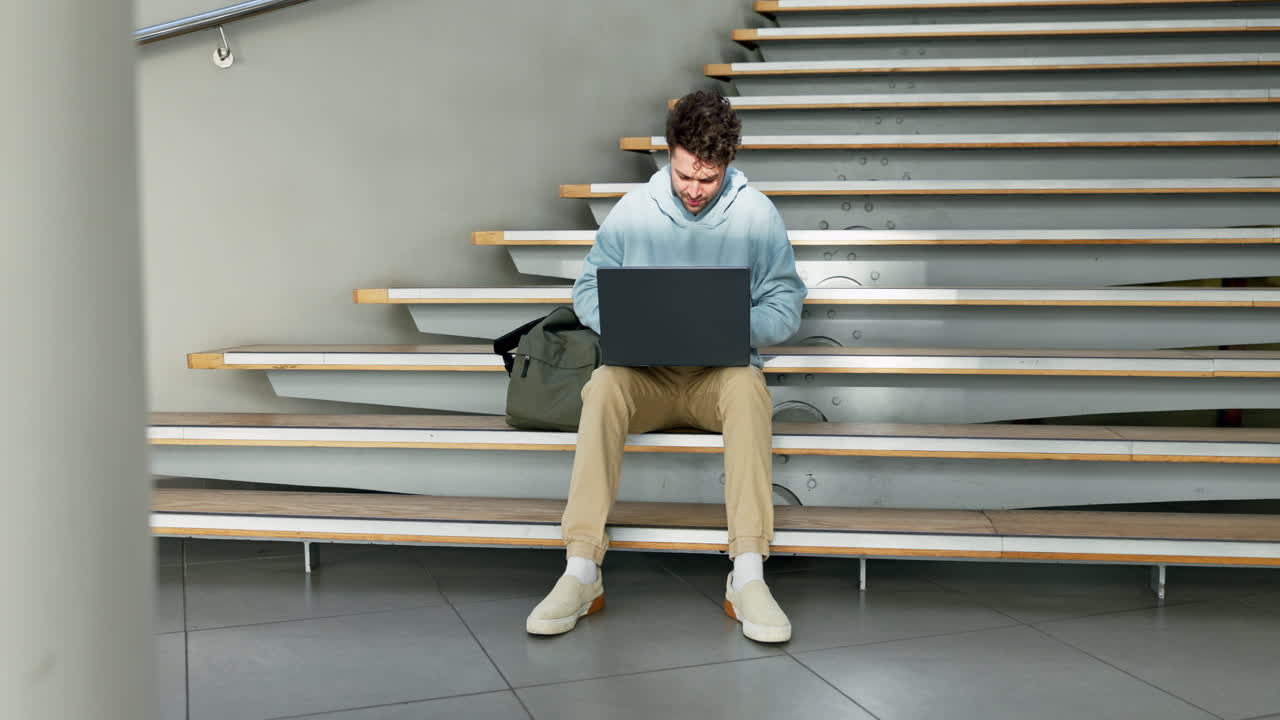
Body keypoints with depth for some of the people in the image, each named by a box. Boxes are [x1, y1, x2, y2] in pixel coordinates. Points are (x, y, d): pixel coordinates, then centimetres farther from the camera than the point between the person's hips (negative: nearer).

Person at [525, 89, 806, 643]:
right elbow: (588, 289, 9)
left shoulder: (756, 213, 2)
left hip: (722, 373, -1)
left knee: (747, 386, -36)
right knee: (605, 384, -33)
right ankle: (581, 571, -33)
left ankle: (748, 576, -37)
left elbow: (786, 305, 3)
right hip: (647, 374, 1)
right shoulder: (633, 210, 5)